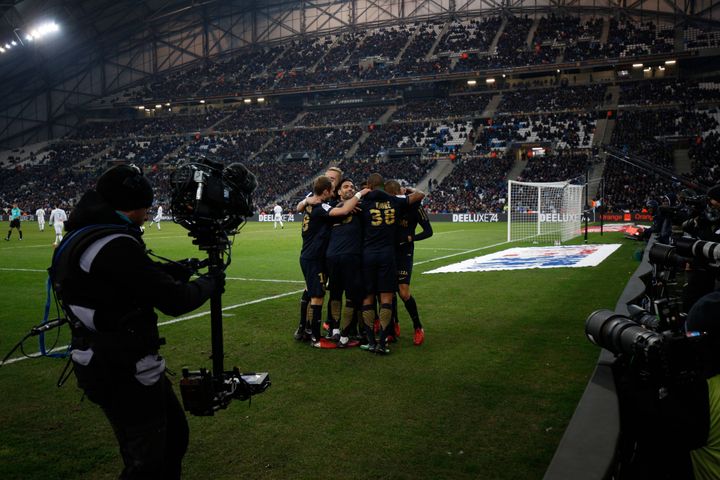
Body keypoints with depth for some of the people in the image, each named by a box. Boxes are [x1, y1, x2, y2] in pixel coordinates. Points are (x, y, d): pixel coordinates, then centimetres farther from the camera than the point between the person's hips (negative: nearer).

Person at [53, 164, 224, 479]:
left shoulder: (81, 237, 7)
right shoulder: (113, 245, -25)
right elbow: (173, 300, -21)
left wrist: (167, 271, 6)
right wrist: (209, 284, -3)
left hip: (110, 365, 10)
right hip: (124, 375, -10)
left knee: (174, 434, 23)